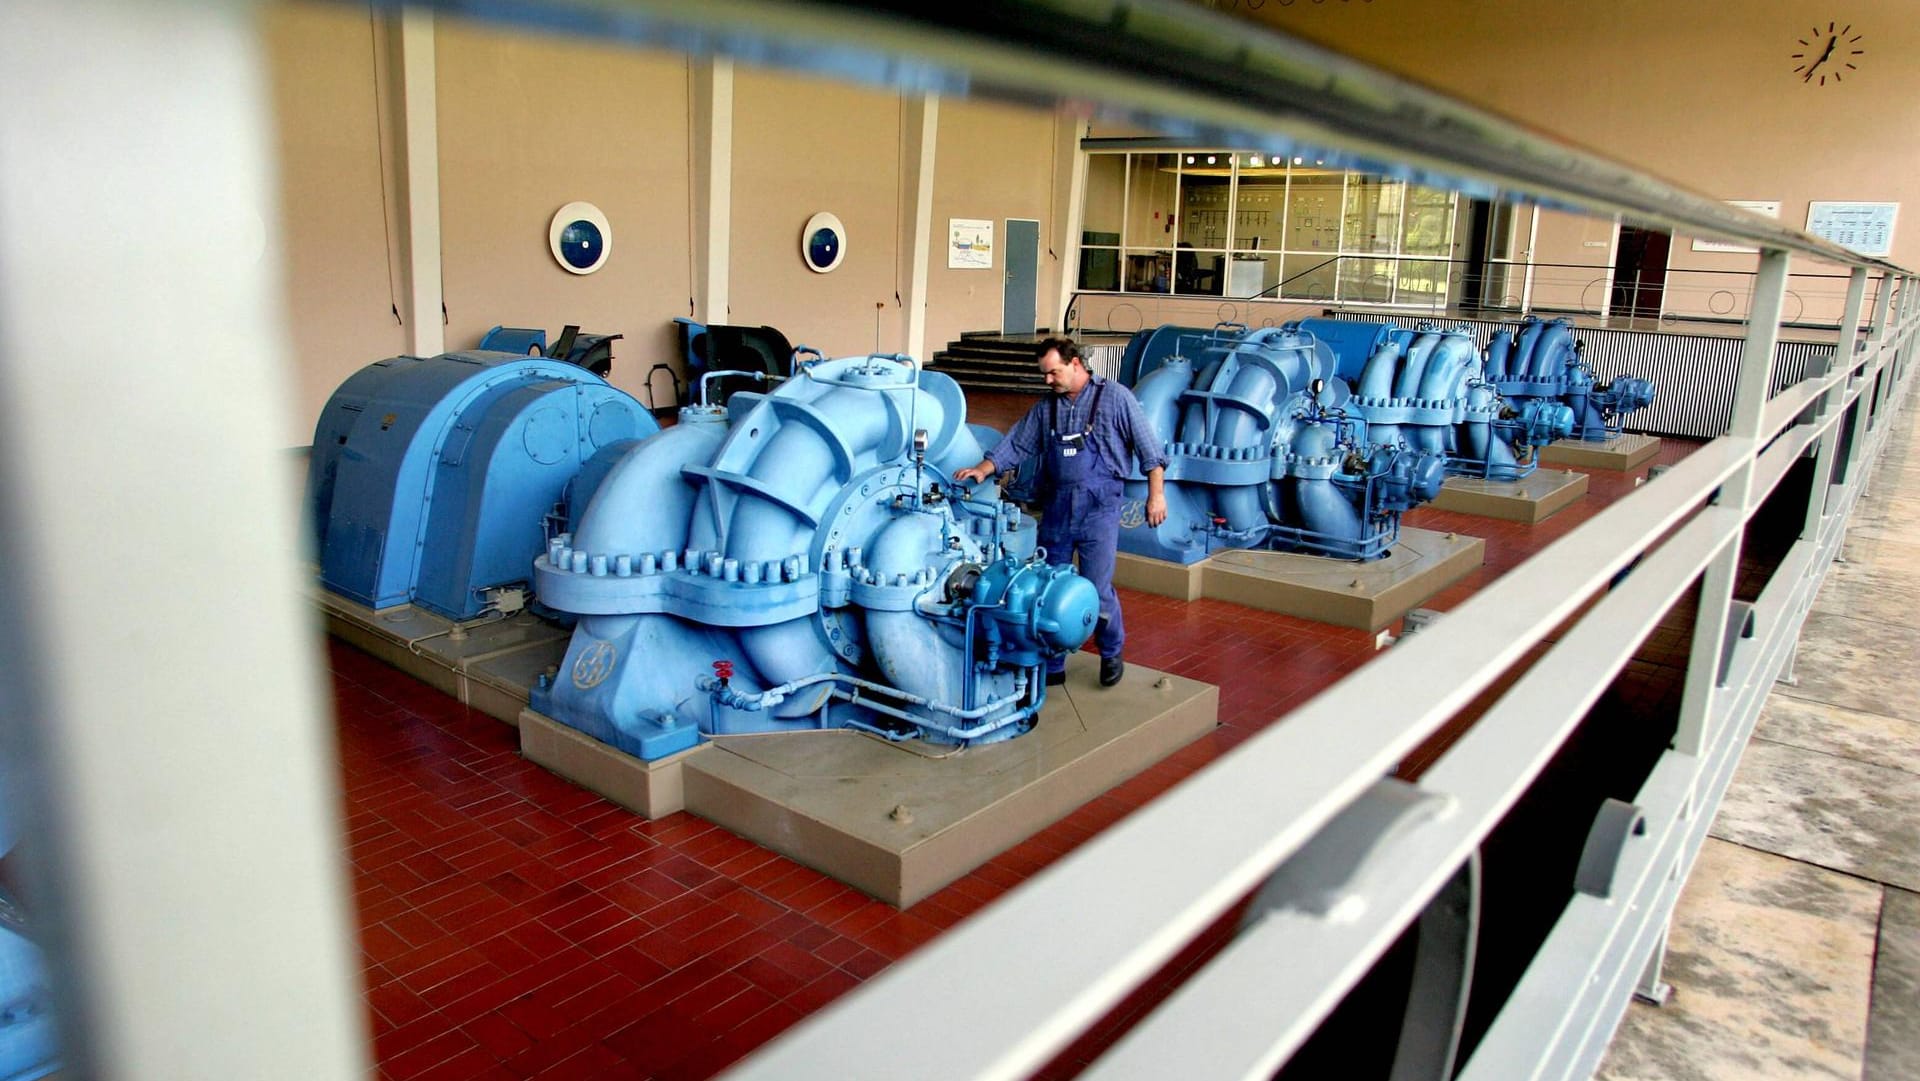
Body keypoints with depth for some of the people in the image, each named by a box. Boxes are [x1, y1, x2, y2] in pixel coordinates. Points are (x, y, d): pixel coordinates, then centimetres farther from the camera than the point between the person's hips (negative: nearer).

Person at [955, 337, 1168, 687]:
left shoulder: (1115, 397, -1)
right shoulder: (1045, 408, 13)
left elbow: (1149, 448, -1)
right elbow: (1016, 445, 14)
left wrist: (1156, 494, -5)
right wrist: (982, 469, 0)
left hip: (1098, 508, -5)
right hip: (1056, 508, 5)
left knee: (1097, 590, -4)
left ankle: (1112, 653, 22)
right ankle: (1051, 667, 20)